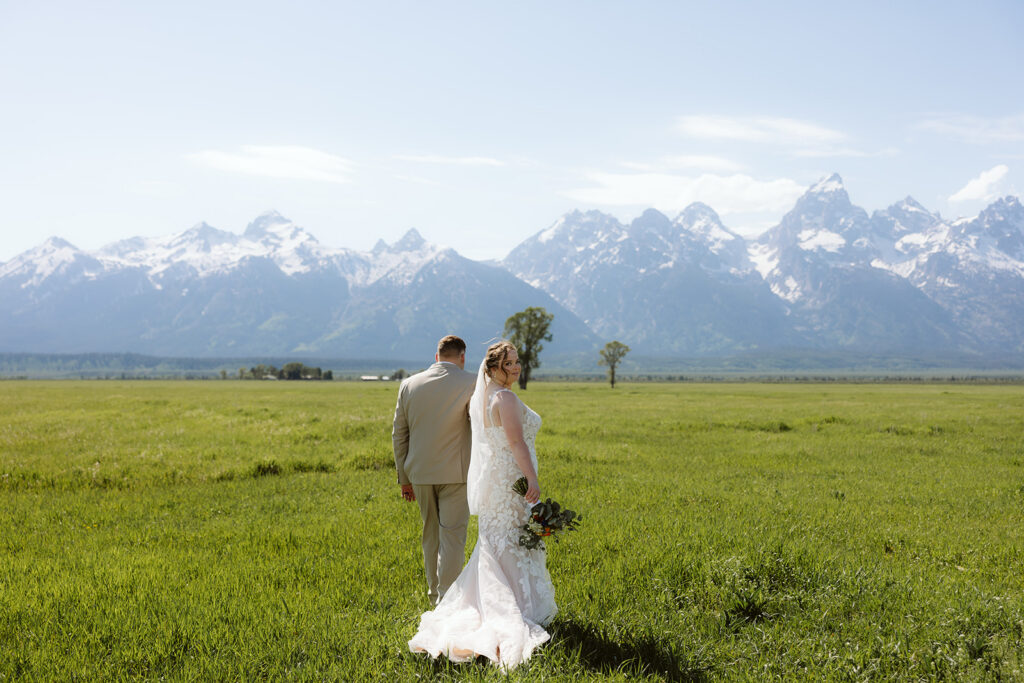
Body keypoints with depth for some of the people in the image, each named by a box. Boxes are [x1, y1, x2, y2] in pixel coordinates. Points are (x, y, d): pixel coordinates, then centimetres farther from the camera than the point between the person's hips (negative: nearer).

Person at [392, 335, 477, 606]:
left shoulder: (409, 384, 5)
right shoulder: (469, 383, -7)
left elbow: (398, 434, 9)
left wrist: (404, 477, 15)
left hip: (420, 473, 4)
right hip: (455, 473, -4)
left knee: (431, 536, 17)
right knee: (452, 537, 0)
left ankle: (435, 597, 27)